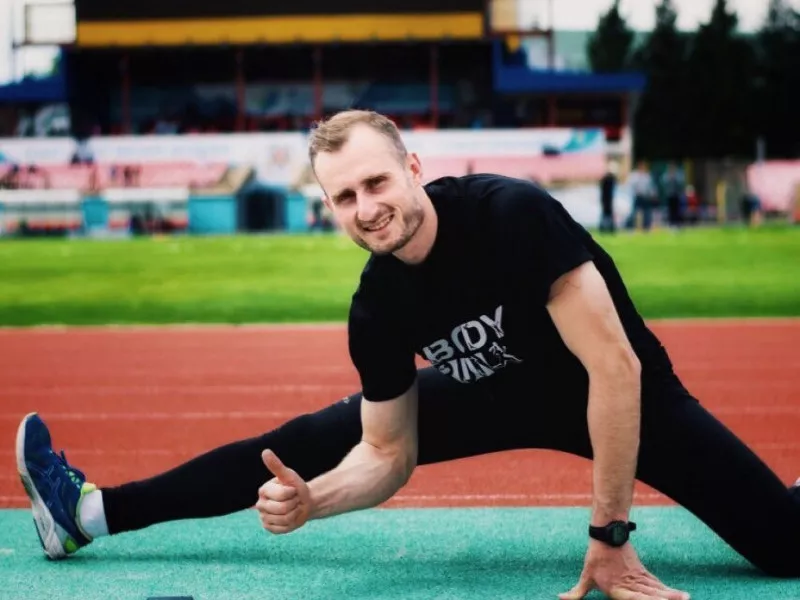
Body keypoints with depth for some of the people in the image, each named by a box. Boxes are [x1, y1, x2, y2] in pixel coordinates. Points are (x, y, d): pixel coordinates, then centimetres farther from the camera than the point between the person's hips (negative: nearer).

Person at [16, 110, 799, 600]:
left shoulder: (511, 215, -35)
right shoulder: (377, 309, -17)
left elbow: (615, 367, -35)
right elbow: (387, 455, -4)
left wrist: (610, 537, -30)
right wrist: (310, 500, -26)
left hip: (618, 396, -4)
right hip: (501, 394, 4)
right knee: (314, 441, -1)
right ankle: (93, 511, 8)